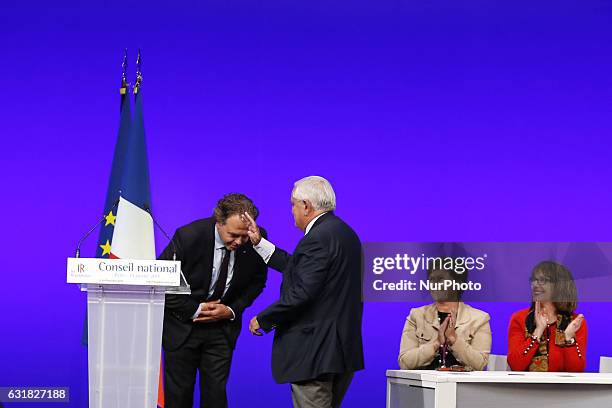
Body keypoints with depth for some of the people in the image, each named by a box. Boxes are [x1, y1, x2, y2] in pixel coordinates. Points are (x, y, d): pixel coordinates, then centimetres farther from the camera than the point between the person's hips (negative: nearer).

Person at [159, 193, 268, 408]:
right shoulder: (188, 236, -24)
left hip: (223, 325, 2)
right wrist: (195, 310, -16)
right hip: (183, 324, -2)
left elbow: (256, 281, 5)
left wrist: (232, 310, -9)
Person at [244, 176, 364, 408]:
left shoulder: (318, 238, -17)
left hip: (316, 352, -10)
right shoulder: (344, 232, 15)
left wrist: (263, 320, -11)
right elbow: (299, 269, 18)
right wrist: (259, 243, 21)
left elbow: (301, 293, -23)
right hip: (344, 349, 10)